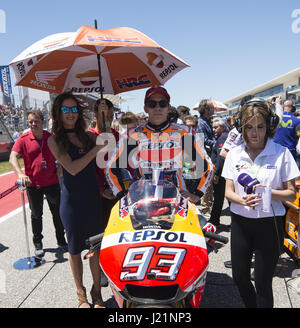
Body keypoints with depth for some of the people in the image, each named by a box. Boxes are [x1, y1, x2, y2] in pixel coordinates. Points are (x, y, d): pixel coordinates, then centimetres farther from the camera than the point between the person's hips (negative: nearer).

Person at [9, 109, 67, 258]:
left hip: (52, 183, 2)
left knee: (57, 213, 11)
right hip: (33, 184, -1)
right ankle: (38, 244, 29)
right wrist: (20, 174, -32)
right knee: (36, 215, 12)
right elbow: (13, 158, -16)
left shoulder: (51, 137, -1)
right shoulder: (23, 139, -7)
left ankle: (61, 241, 29)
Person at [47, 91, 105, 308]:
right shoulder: (55, 140, -5)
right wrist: (97, 149, -17)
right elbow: (72, 168, -17)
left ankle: (97, 292, 30)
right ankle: (81, 293, 32)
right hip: (72, 201, -3)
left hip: (93, 198, 3)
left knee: (96, 246, 11)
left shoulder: (88, 135, 7)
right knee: (75, 248, 12)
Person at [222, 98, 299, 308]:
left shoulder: (282, 153, -4)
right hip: (240, 222, 3)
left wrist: (269, 192, -21)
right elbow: (228, 191, 1)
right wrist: (243, 200, -19)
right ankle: (250, 305, 40)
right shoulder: (235, 154, 3)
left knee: (263, 283, 5)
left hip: (270, 224, -3)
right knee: (239, 276, 14)